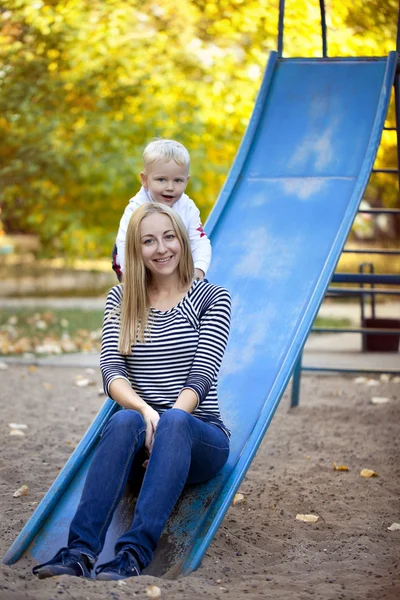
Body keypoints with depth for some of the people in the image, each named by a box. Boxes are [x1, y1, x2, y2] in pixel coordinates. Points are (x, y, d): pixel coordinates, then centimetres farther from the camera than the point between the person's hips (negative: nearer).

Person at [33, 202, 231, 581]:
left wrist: (166, 422, -25)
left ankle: (134, 554, -51)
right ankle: (80, 553, -48)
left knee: (174, 423, -37)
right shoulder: (121, 299, 11)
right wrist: (145, 412, -24)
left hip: (201, 438, -1)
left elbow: (202, 376, -8)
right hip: (141, 424, 1)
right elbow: (111, 370, -3)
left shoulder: (212, 299, 4)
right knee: (124, 421, -35)